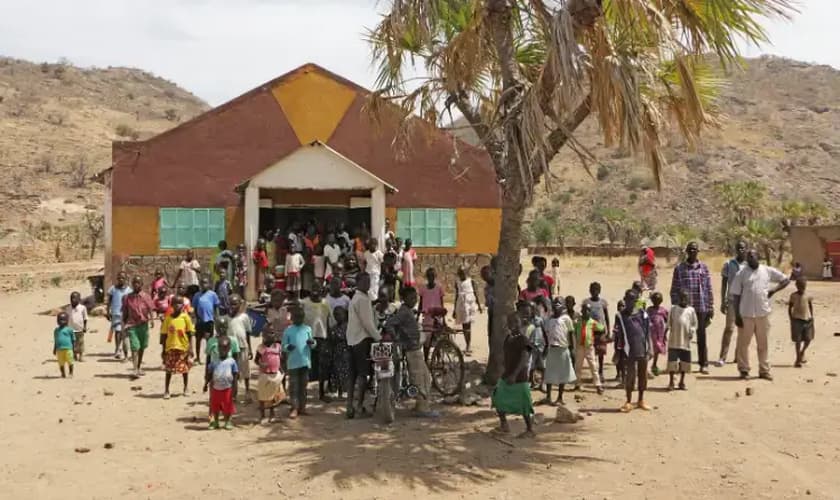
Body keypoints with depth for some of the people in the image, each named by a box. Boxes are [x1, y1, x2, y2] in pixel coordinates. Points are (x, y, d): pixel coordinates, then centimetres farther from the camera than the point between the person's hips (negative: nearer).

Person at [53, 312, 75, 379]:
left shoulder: (69, 329, -2)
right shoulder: (56, 330, 12)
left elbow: (73, 339, 2)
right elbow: (55, 341, 19)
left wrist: (73, 347, -1)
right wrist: (54, 349, 16)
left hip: (68, 348, -4)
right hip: (59, 349, 4)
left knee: (70, 362, 0)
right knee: (61, 363, 6)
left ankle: (71, 373, 13)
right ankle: (63, 374, 18)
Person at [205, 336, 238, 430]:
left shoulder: (232, 362, -7)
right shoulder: (214, 362, -1)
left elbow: (235, 376, -5)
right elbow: (209, 374, 4)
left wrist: (234, 388, -8)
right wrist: (206, 384, -2)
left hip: (227, 389, -2)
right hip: (216, 388, 2)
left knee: (227, 407, 5)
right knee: (215, 406, 12)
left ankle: (227, 422, 20)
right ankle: (215, 422, 26)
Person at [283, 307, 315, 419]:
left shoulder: (307, 329, 7)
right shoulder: (288, 330, -1)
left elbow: (312, 345, 12)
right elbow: (283, 346, 0)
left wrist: (312, 342, -11)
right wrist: (288, 347, -22)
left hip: (305, 361, 3)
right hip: (293, 362, -3)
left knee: (303, 385, 10)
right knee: (293, 386, -1)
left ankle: (302, 407, 19)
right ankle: (294, 408, 3)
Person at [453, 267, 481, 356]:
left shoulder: (471, 281, 1)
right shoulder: (457, 283, 9)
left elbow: (475, 294, 5)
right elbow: (456, 296, 14)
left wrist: (479, 306, 1)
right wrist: (454, 310, 14)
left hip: (470, 304, -3)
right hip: (461, 306, 3)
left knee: (468, 326, -11)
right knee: (464, 327, 7)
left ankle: (468, 348, -13)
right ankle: (468, 347, 17)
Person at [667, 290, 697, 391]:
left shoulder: (691, 310, 6)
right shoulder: (673, 308, 3)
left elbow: (695, 323, 10)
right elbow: (669, 322, 5)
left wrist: (692, 331, -7)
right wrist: (666, 332, -4)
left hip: (686, 340, 2)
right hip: (674, 340, -2)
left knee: (685, 361, 8)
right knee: (672, 361, -2)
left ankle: (682, 382, 21)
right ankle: (671, 382, 6)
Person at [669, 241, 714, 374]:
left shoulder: (704, 267, 6)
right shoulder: (679, 268, 2)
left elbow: (709, 289, 6)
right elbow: (674, 290, 3)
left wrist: (710, 307, 3)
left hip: (701, 308, 1)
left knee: (702, 337, 6)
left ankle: (704, 364, 13)